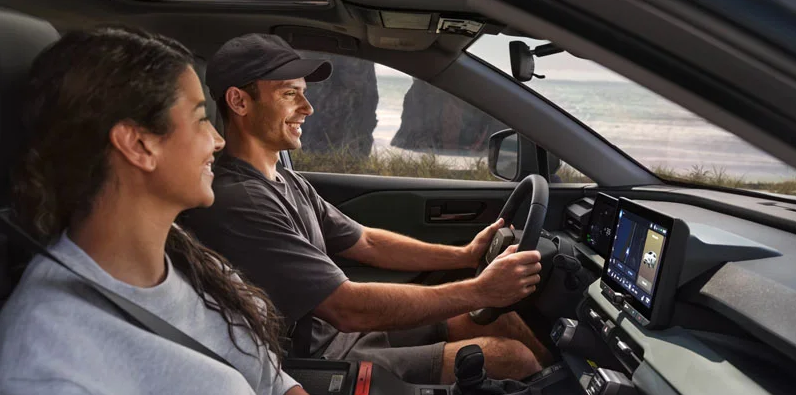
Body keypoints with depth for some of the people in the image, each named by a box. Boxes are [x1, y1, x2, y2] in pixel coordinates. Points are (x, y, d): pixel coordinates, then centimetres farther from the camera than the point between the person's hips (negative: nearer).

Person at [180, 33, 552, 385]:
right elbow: (349, 309, -27)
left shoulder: (287, 182, 7)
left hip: (338, 330, 9)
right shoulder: (236, 203, -25)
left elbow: (367, 243, 12)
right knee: (511, 356, -11)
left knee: (504, 322, 5)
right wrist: (480, 291, -22)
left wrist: (466, 255, 2)